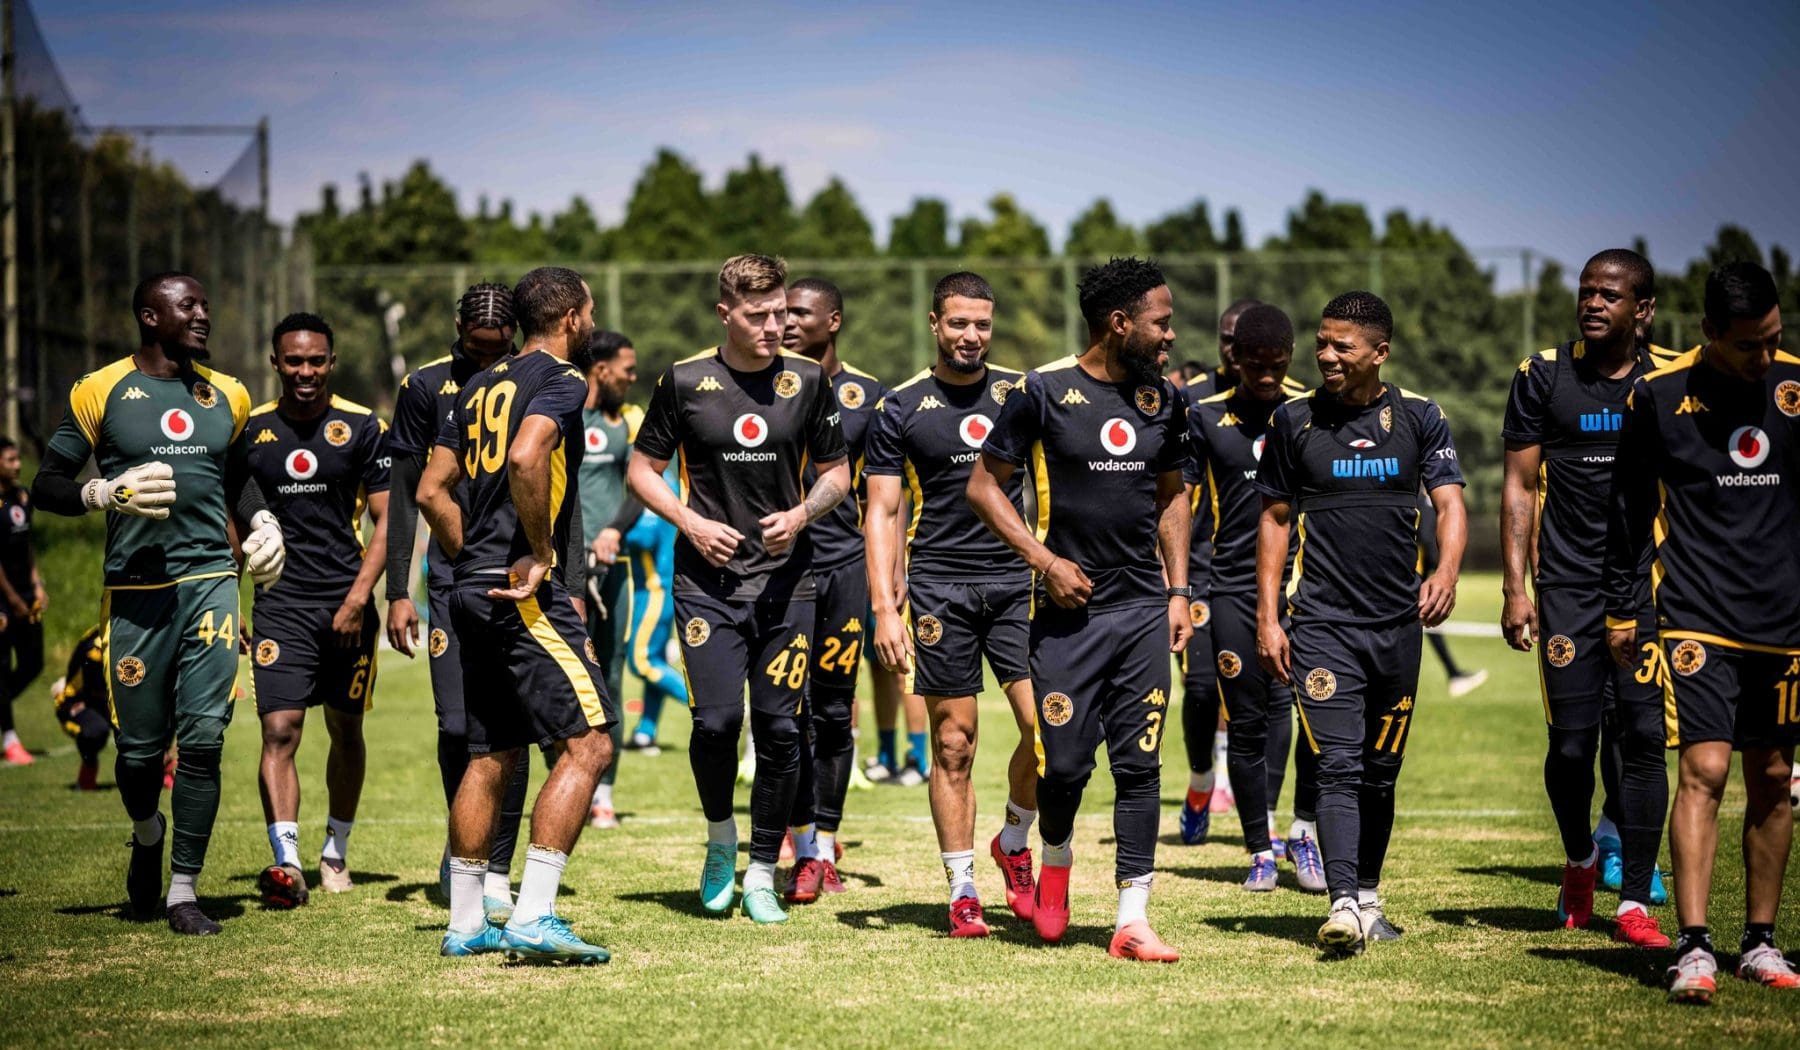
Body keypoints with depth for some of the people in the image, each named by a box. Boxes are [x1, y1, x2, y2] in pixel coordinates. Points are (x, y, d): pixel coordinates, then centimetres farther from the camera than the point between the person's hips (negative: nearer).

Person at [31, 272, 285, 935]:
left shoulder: (227, 396, 13)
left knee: (203, 737, -8)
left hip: (211, 576, 2)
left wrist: (261, 522, 9)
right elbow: (46, 487, 2)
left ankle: (183, 890, 1)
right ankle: (147, 835, 37)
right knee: (140, 747, 3)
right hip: (136, 588, -2)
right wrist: (108, 493, -16)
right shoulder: (100, 394, 0)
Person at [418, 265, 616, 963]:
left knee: (491, 757, 13)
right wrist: (541, 555, -15)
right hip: (527, 596, -9)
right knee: (587, 743, -9)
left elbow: (432, 492, 19)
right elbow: (525, 460, -25)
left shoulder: (481, 389, 19)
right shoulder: (561, 380, -6)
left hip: (476, 592, 9)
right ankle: (532, 917, -16)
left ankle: (466, 924, 16)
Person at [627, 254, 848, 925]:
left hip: (785, 583, 2)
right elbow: (642, 469, 8)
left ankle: (762, 875, 12)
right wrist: (690, 522, -7)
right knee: (716, 720, -13)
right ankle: (720, 840, 15)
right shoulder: (685, 380, 0)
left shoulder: (807, 382, 4)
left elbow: (836, 472, 13)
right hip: (707, 581, -1)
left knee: (779, 729, -2)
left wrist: (801, 515, -6)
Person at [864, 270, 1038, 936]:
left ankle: (1014, 842, 14)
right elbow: (882, 512, 3)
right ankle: (962, 890, 9)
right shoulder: (901, 409, 3)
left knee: (1048, 724, -11)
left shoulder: (1023, 394, 9)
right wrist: (885, 607, -7)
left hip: (1017, 581, 1)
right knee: (953, 743, 0)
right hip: (939, 587, -1)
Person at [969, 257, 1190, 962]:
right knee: (1064, 763, -3)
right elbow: (983, 485, -2)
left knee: (1139, 765, -1)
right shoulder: (1046, 392, -7)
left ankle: (1132, 921, 1)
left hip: (1144, 609, 4)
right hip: (1069, 607, -4)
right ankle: (1057, 861, 29)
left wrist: (1179, 592, 11)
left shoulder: (1163, 401, 8)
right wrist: (1045, 560, -10)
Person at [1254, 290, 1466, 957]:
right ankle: (1343, 904, -21)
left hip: (1398, 623, 2)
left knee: (1381, 771, 11)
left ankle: (1368, 897, 24)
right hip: (1321, 623, -2)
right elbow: (1275, 519, 9)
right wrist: (1267, 618, 3)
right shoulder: (1296, 420, 3)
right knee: (1339, 766, -13)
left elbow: (1450, 504, -4)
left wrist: (1446, 571, -25)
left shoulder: (1419, 419, 3)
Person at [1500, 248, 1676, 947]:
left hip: (1649, 583, 1)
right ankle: (1579, 859, 26)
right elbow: (1520, 487, 5)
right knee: (1573, 743, -2)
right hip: (1569, 585, -1)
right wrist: (1515, 589, -2)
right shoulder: (1544, 377, 2)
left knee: (1643, 737, -5)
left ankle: (1635, 900, 2)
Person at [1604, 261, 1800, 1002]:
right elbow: (1628, 508, 7)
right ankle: (1693, 949, -14)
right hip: (1697, 618, -3)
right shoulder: (1659, 395, -3)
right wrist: (1621, 608, 9)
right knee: (1703, 769, -13)